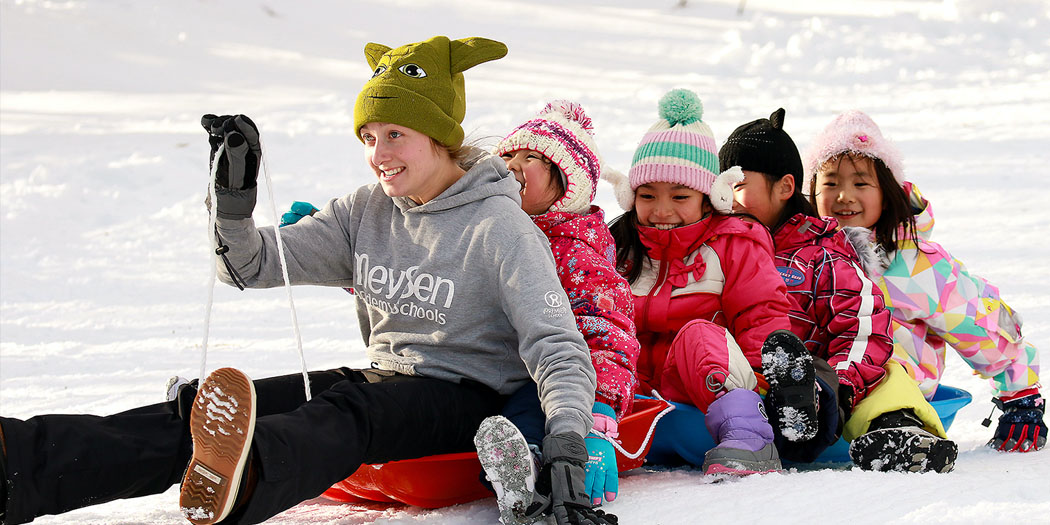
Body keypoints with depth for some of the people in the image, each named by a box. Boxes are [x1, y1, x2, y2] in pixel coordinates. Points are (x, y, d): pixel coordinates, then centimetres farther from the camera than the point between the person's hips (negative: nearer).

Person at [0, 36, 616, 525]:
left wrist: (566, 456, -33)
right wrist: (235, 193, -12)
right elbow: (255, 264, 8)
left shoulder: (501, 227, -9)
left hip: (472, 397, -5)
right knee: (200, 408, -19)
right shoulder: (365, 213, 10)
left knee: (347, 410, -40)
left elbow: (558, 347, -17)